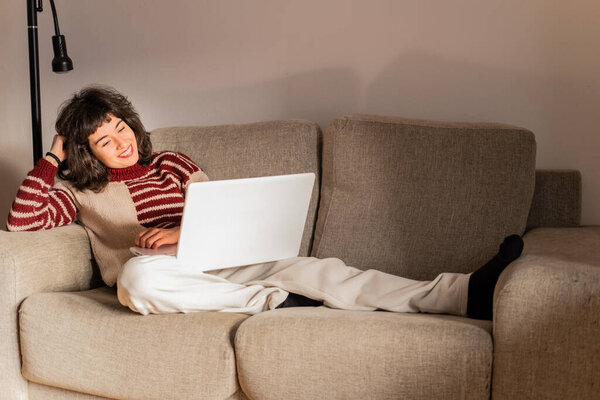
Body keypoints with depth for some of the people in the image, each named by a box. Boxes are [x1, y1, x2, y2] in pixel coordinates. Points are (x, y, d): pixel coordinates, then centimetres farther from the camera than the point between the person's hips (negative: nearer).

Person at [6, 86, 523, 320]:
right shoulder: (79, 191, 16)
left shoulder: (172, 164, 22)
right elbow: (21, 221, 1)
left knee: (312, 267, -23)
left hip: (215, 268, 3)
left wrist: (186, 232, -6)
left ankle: (466, 293, -36)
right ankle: (274, 302, -29)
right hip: (159, 283, -3)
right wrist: (52, 159, 4)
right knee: (139, 274, -42)